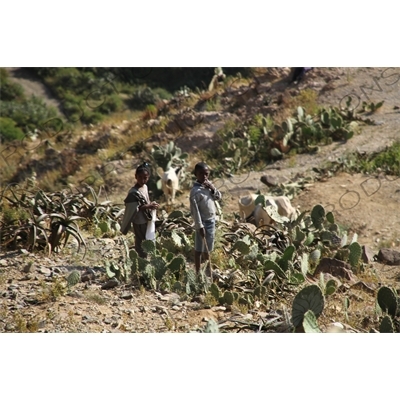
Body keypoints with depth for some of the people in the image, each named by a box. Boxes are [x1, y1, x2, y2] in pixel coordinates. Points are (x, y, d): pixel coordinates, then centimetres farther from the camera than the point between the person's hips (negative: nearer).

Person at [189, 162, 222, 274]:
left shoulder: (208, 185, 2)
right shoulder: (195, 191, -21)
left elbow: (219, 197, 8)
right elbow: (195, 211, -21)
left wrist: (213, 189, -11)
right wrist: (200, 226, -21)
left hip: (211, 220, 8)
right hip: (203, 222, -8)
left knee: (207, 247, 22)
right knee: (199, 249, 3)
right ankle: (198, 273, 11)